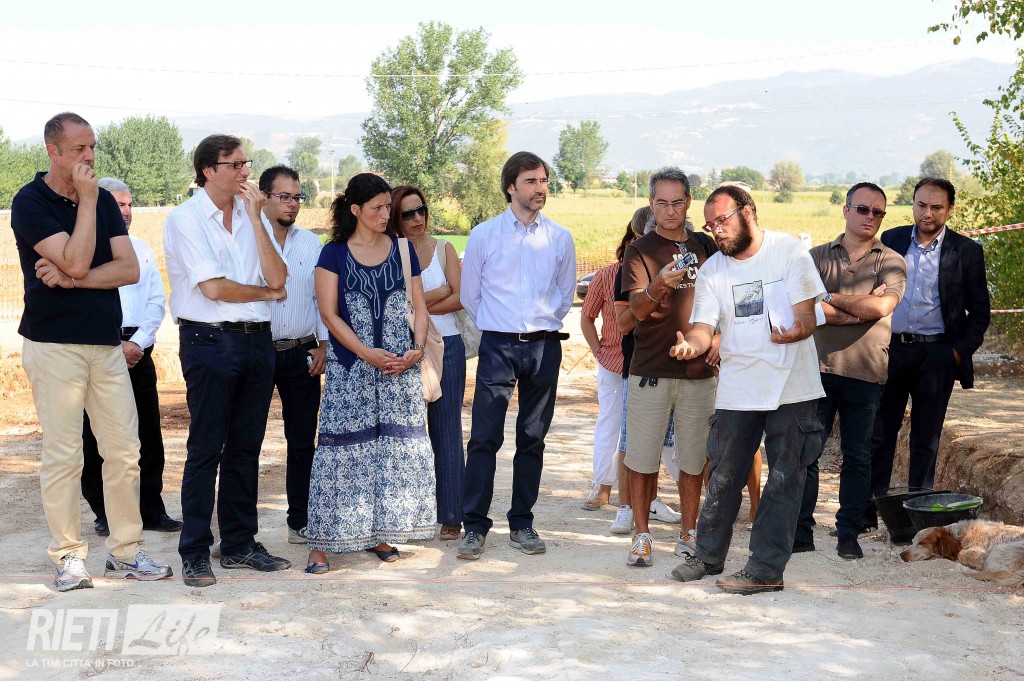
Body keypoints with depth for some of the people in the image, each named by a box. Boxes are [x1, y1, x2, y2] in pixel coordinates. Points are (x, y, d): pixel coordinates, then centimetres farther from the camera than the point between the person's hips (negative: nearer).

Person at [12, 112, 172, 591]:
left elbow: (129, 268, 1)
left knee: (125, 451, 5)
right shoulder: (30, 202, -5)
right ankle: (68, 556, 8)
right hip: (54, 345, -5)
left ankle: (125, 552, 14)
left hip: (106, 344, 5)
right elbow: (77, 262, -17)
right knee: (62, 455, -2)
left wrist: (71, 278, -11)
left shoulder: (103, 200, 12)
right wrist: (86, 200, -13)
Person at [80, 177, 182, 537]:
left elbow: (157, 302, 10)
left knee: (149, 433, 4)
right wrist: (116, 347, -11)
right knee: (97, 437, 1)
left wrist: (136, 344, -5)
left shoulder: (142, 249, 14)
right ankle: (104, 514, 12)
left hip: (138, 350, 4)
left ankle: (152, 510, 12)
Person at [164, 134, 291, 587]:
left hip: (257, 341, 6)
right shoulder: (186, 219, -6)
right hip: (209, 342, -5)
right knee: (205, 450, -1)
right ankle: (195, 553, 7)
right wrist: (266, 292, 0)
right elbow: (214, 287, -14)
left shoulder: (250, 214, 10)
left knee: (246, 447, 11)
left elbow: (277, 277, -2)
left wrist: (255, 216, -5)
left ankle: (240, 544, 21)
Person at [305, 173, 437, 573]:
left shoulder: (402, 249, 9)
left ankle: (378, 533, 14)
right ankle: (322, 543, 0)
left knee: (395, 447, 2)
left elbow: (419, 306, 9)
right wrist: (367, 353, -15)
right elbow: (329, 313, -5)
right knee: (342, 448, -5)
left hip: (399, 365, 3)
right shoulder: (334, 253, 1)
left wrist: (417, 348, -8)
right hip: (349, 367, -3)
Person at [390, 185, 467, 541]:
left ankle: (450, 516, 6)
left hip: (446, 347, 0)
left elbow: (459, 298, -2)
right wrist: (440, 292, -6)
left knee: (446, 432, 1)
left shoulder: (444, 249, 7)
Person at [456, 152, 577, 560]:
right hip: (498, 345, -2)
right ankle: (474, 526, -1)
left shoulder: (560, 239, 6)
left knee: (533, 439, 7)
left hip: (544, 346, 2)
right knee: (485, 437, -7)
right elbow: (469, 293, 11)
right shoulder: (484, 235, 2)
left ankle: (522, 524, 16)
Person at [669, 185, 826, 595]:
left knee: (784, 480, -1)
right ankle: (708, 555, 26)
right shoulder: (712, 271, 6)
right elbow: (704, 326, -3)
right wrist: (691, 344, -26)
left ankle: (766, 569, 6)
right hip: (736, 388, 3)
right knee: (723, 477, 9)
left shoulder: (789, 251, -3)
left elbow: (807, 317, -6)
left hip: (791, 386, -3)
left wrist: (796, 330, -29)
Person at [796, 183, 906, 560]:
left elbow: (880, 307, -12)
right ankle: (801, 532, 7)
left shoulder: (891, 262, 6)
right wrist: (861, 308, -10)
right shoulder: (817, 256, 9)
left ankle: (848, 535, 14)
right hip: (818, 368, 1)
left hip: (865, 373, 0)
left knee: (858, 456, 5)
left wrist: (832, 298, -3)